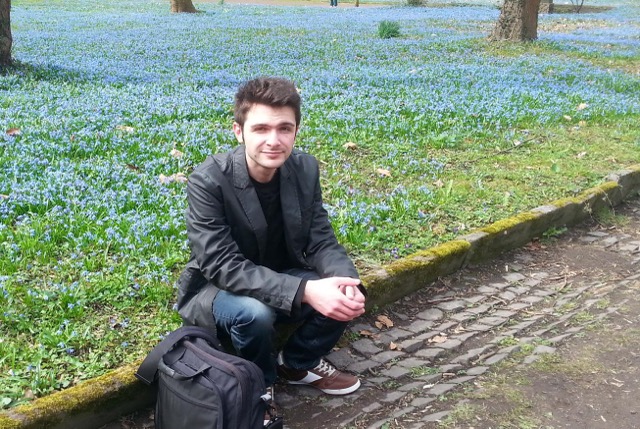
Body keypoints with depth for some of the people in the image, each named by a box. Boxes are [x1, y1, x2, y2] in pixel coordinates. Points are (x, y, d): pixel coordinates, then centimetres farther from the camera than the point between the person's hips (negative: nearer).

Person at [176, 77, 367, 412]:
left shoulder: (305, 169, -11)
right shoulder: (208, 180, -26)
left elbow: (321, 241, -8)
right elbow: (223, 266, -31)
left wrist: (347, 283, -31)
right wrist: (304, 291, -41)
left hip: (282, 279, 5)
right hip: (218, 288, -4)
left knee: (346, 296, -18)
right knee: (254, 314, -36)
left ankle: (298, 363, 9)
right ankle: (260, 383, -3)